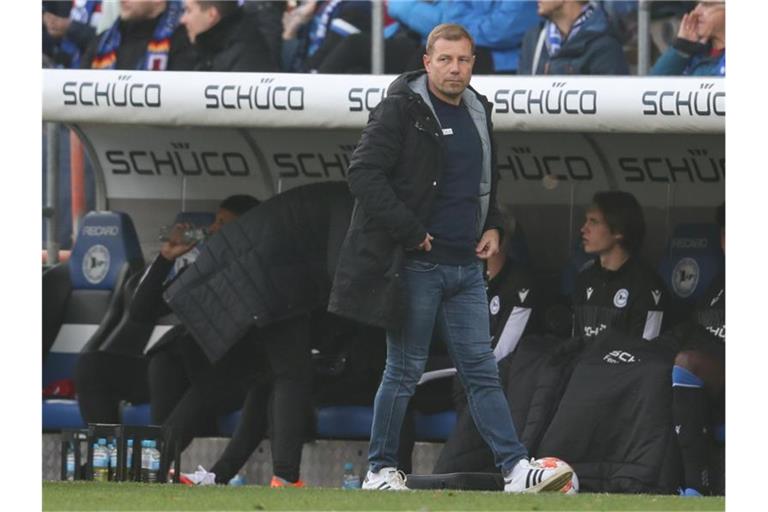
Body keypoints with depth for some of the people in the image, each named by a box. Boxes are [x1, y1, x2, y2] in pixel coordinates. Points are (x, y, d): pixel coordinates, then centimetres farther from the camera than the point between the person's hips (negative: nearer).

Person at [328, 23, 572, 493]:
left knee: (482, 370, 3)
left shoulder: (478, 114, 14)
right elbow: (364, 172, -16)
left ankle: (517, 470, -2)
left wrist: (493, 227, 11)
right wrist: (410, 232, -18)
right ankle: (381, 471, 10)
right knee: (405, 372, 0)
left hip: (467, 267, 6)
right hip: (416, 265, -6)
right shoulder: (401, 110, -8)